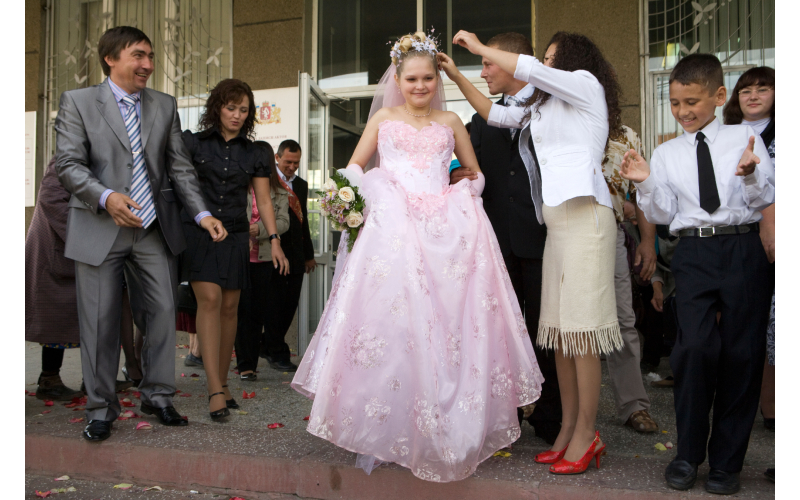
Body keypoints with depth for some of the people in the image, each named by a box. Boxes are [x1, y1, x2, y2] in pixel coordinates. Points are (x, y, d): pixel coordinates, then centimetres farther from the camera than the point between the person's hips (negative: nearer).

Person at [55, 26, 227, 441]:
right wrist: (106, 197, -25)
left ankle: (157, 396, 23)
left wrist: (202, 214, -4)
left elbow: (179, 167, 8)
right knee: (99, 321, 3)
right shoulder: (77, 102, 1)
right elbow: (69, 164, -7)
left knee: (164, 310, 6)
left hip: (156, 229, 3)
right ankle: (101, 409, 18)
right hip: (99, 229, -3)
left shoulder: (165, 105, 10)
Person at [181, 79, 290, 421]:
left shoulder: (253, 154, 12)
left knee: (229, 307, 2)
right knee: (209, 300, -16)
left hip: (235, 236, 3)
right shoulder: (193, 143, 6)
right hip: (198, 231, -3)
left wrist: (274, 241, 2)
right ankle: (215, 390, -18)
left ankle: (222, 382, 16)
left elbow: (263, 201, 11)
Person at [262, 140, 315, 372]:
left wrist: (309, 254, 22)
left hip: (296, 254, 6)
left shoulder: (301, 185, 17)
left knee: (291, 303, 8)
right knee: (276, 304, -2)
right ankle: (277, 353, 9)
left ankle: (268, 346, 25)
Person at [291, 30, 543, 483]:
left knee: (451, 322, -5)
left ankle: (452, 426, 6)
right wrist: (370, 190, -2)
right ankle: (391, 425, 2)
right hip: (394, 227, -1)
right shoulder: (384, 118, 16)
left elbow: (475, 171, 25)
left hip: (446, 229, 1)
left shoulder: (450, 122, 17)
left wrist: (467, 192, 5)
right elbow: (354, 165, 17)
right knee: (393, 322, -8)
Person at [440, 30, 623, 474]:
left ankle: (586, 435, -4)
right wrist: (457, 76, 24)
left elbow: (528, 70, -6)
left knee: (580, 326, -10)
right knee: (558, 328, 5)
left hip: (584, 215, -8)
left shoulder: (586, 84, 6)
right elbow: (495, 114, 28)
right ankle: (568, 429, 10)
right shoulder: (544, 108, 28)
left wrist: (478, 46, 6)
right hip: (556, 220, 8)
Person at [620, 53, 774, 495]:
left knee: (742, 352, 3)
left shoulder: (744, 139, 7)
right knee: (695, 347, -14)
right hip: (694, 252, 0)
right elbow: (662, 215, 7)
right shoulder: (666, 153, 10)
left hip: (744, 249, 0)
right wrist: (645, 184, -8)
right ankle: (688, 453, 5)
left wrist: (752, 175, -17)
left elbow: (765, 199, 2)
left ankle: (727, 460, 18)